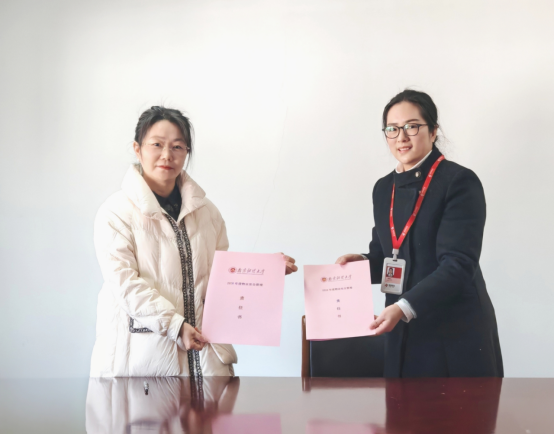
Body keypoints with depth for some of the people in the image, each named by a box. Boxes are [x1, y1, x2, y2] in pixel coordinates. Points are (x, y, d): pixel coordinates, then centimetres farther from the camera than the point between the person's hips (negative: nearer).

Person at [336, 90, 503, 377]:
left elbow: (458, 264, -19)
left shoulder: (460, 181, -11)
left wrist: (404, 307, -28)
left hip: (456, 334, -5)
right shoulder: (384, 188, 10)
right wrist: (365, 263, -4)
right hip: (403, 333, 6)